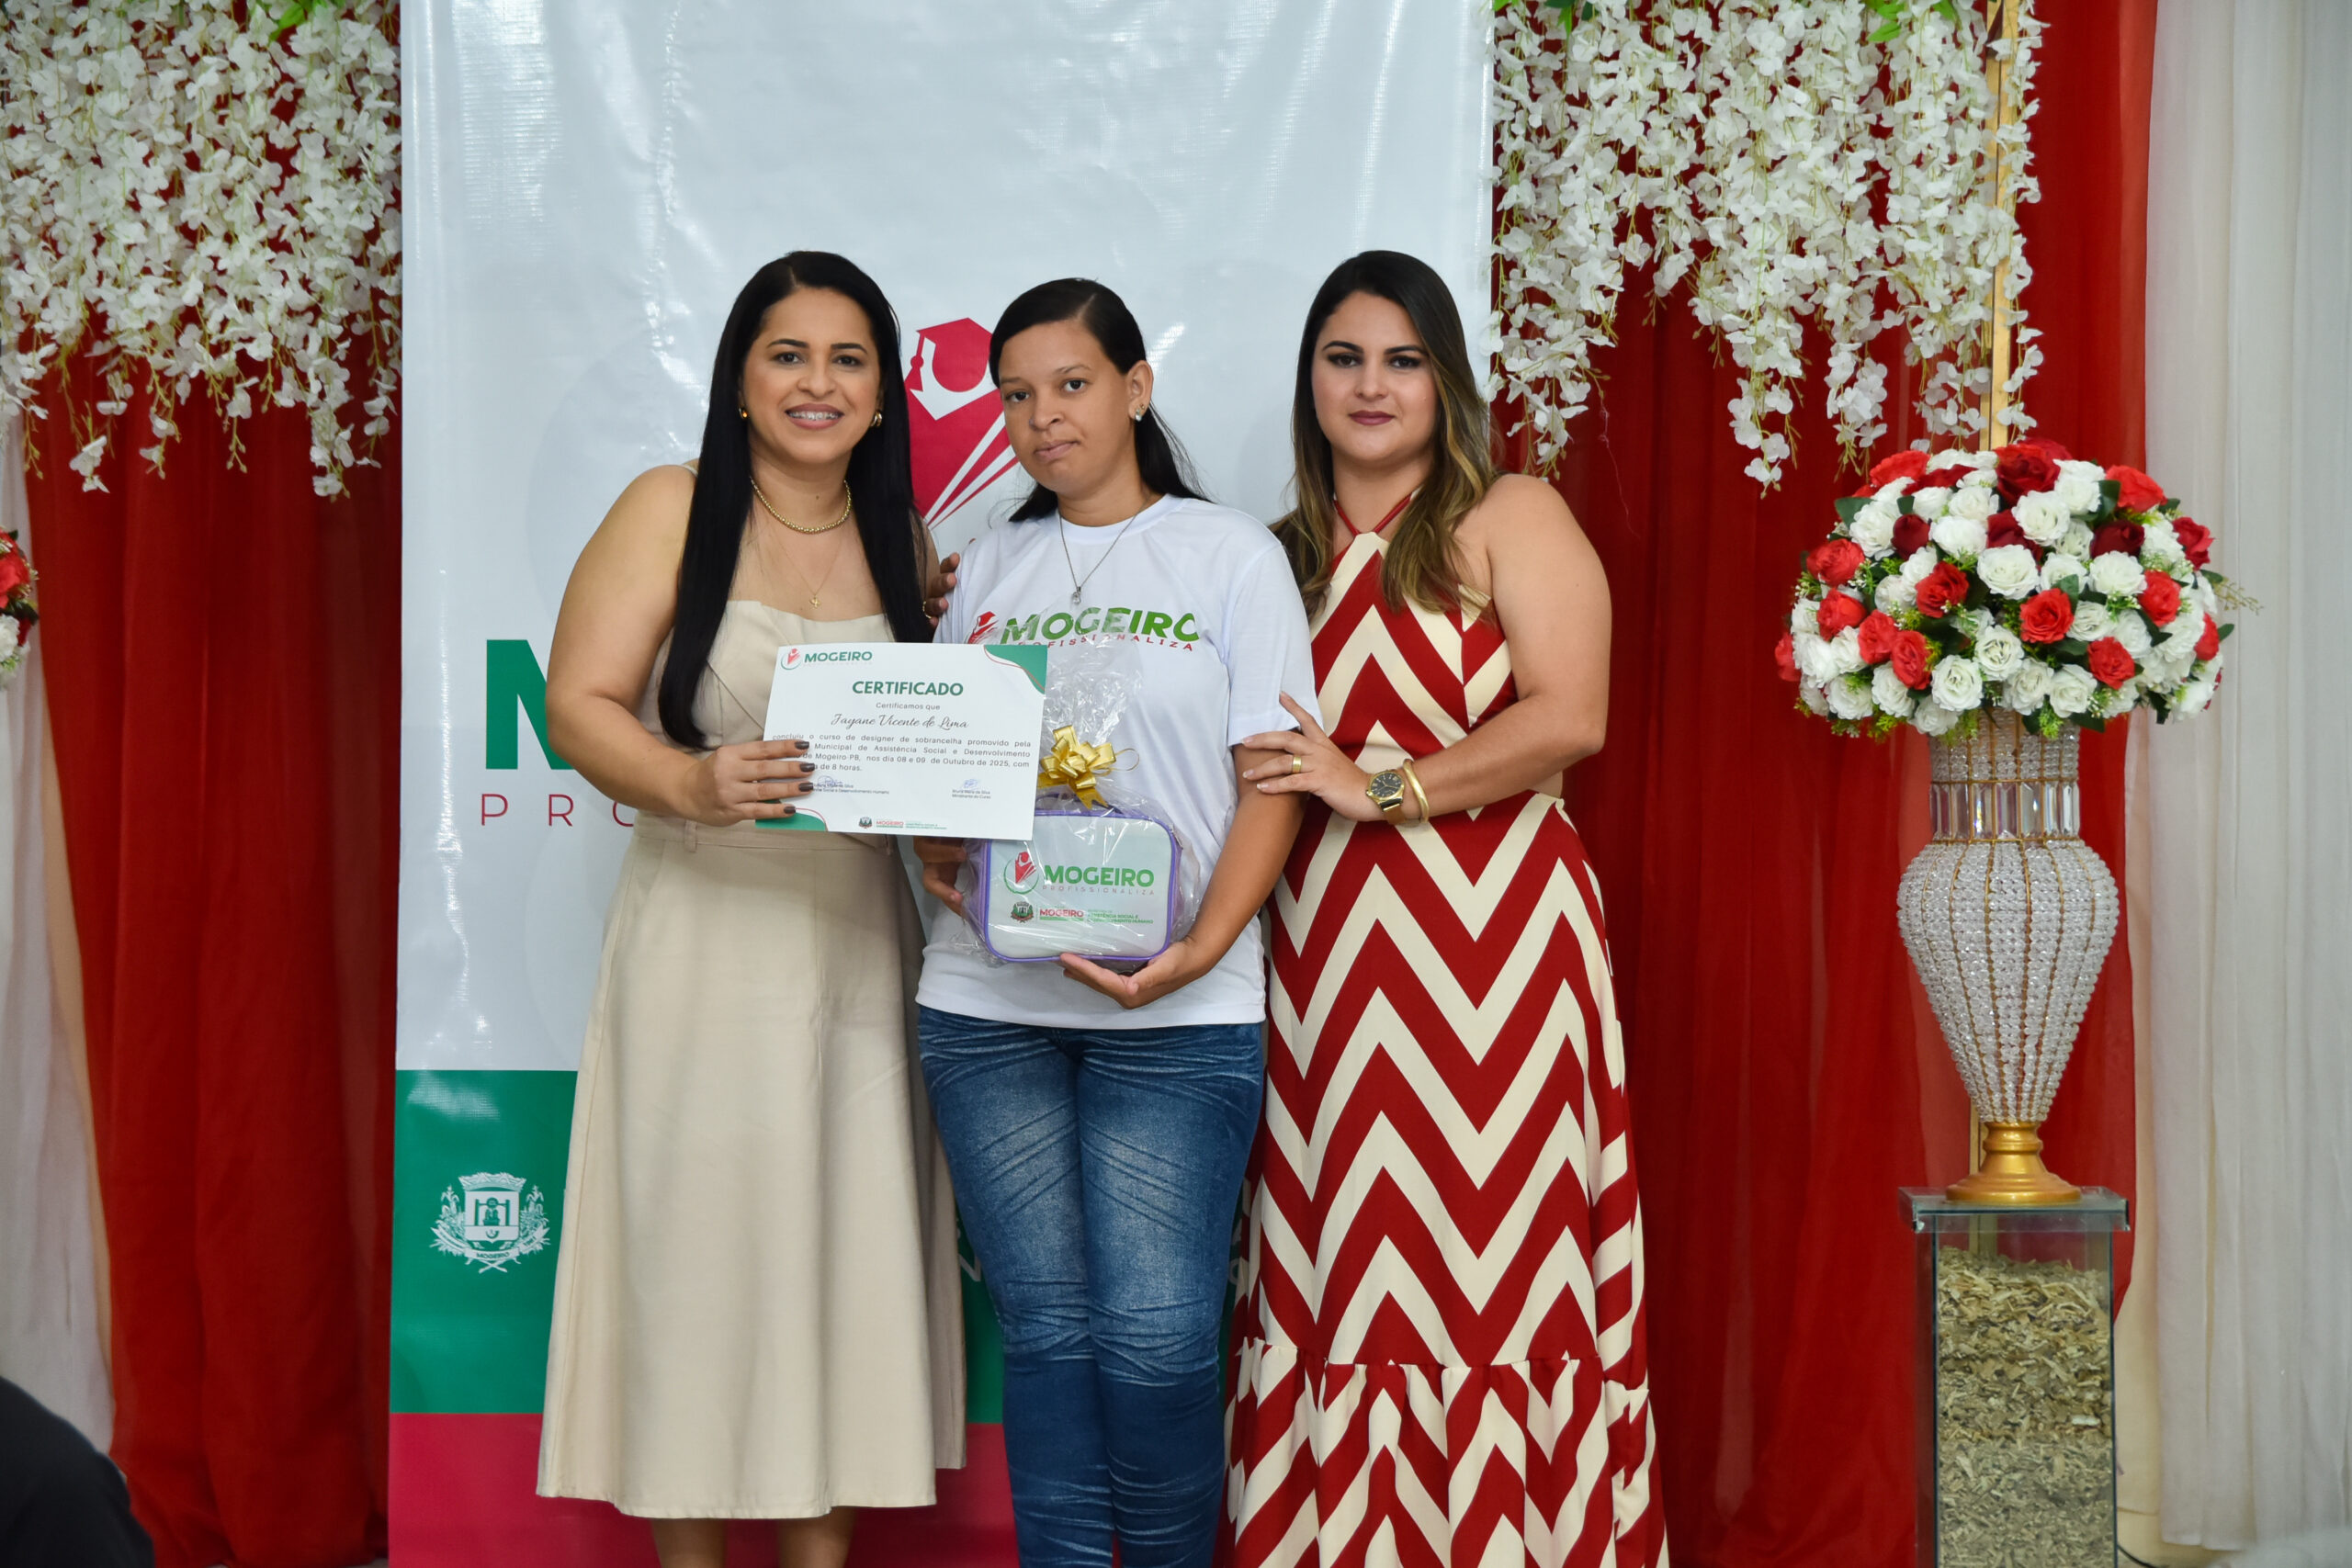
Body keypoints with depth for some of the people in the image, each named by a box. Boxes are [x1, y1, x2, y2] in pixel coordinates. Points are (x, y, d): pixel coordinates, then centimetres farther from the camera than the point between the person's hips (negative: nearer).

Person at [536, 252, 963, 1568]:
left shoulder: (906, 542, 11)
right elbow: (580, 705, -9)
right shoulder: (672, 511, -2)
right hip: (705, 930, -4)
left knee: (847, 1234, 5)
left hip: (858, 942, 4)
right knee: (700, 1231, 0)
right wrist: (692, 784, -27)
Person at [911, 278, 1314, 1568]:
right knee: (1046, 1328, 5)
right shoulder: (988, 569, 16)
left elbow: (1273, 779, -2)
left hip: (1176, 1015, -3)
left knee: (1155, 1335, -8)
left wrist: (1202, 949, -15)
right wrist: (936, 856, -5)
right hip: (987, 1003, 4)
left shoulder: (1229, 554, 5)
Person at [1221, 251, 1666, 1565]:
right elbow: (1257, 760, 24)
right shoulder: (1283, 554, 19)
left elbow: (1568, 718, -8)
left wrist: (1384, 786, -12)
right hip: (1324, 946, 5)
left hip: (1492, 931, -4)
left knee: (1488, 1256, -6)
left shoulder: (1510, 519, 4)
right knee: (1340, 1265, 1)